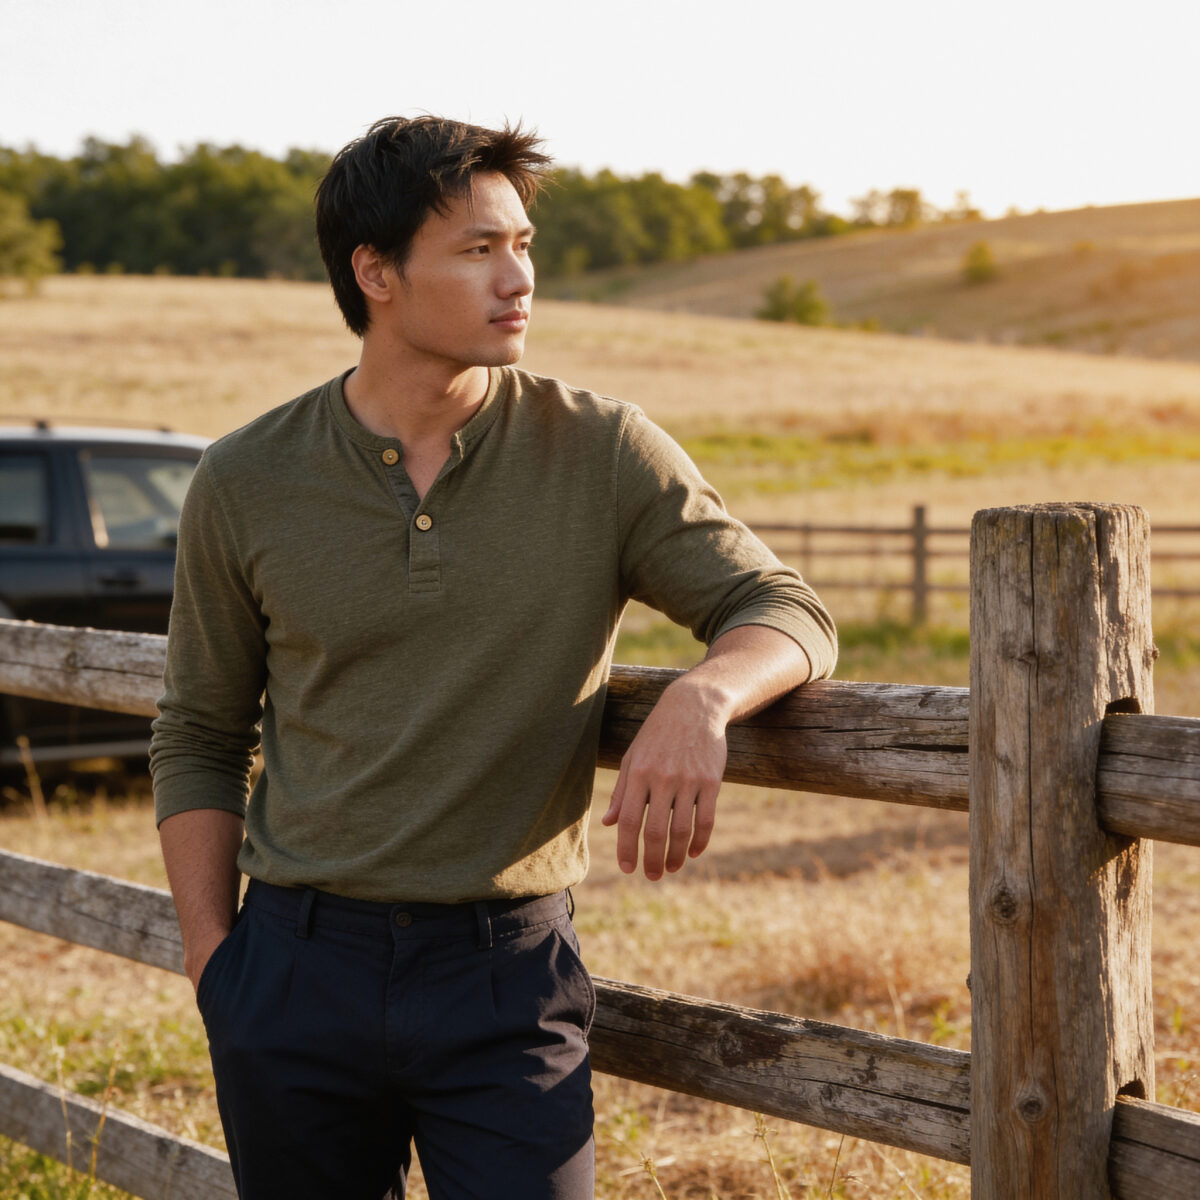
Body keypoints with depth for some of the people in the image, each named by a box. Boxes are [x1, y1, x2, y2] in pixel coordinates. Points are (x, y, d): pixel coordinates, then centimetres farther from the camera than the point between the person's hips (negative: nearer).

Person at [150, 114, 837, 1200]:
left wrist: (699, 701, -26)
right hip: (297, 976, 1)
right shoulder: (245, 486, 0)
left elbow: (786, 610, -4)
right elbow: (199, 737, 9)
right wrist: (212, 958, 2)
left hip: (507, 983, -1)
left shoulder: (600, 453, -3)